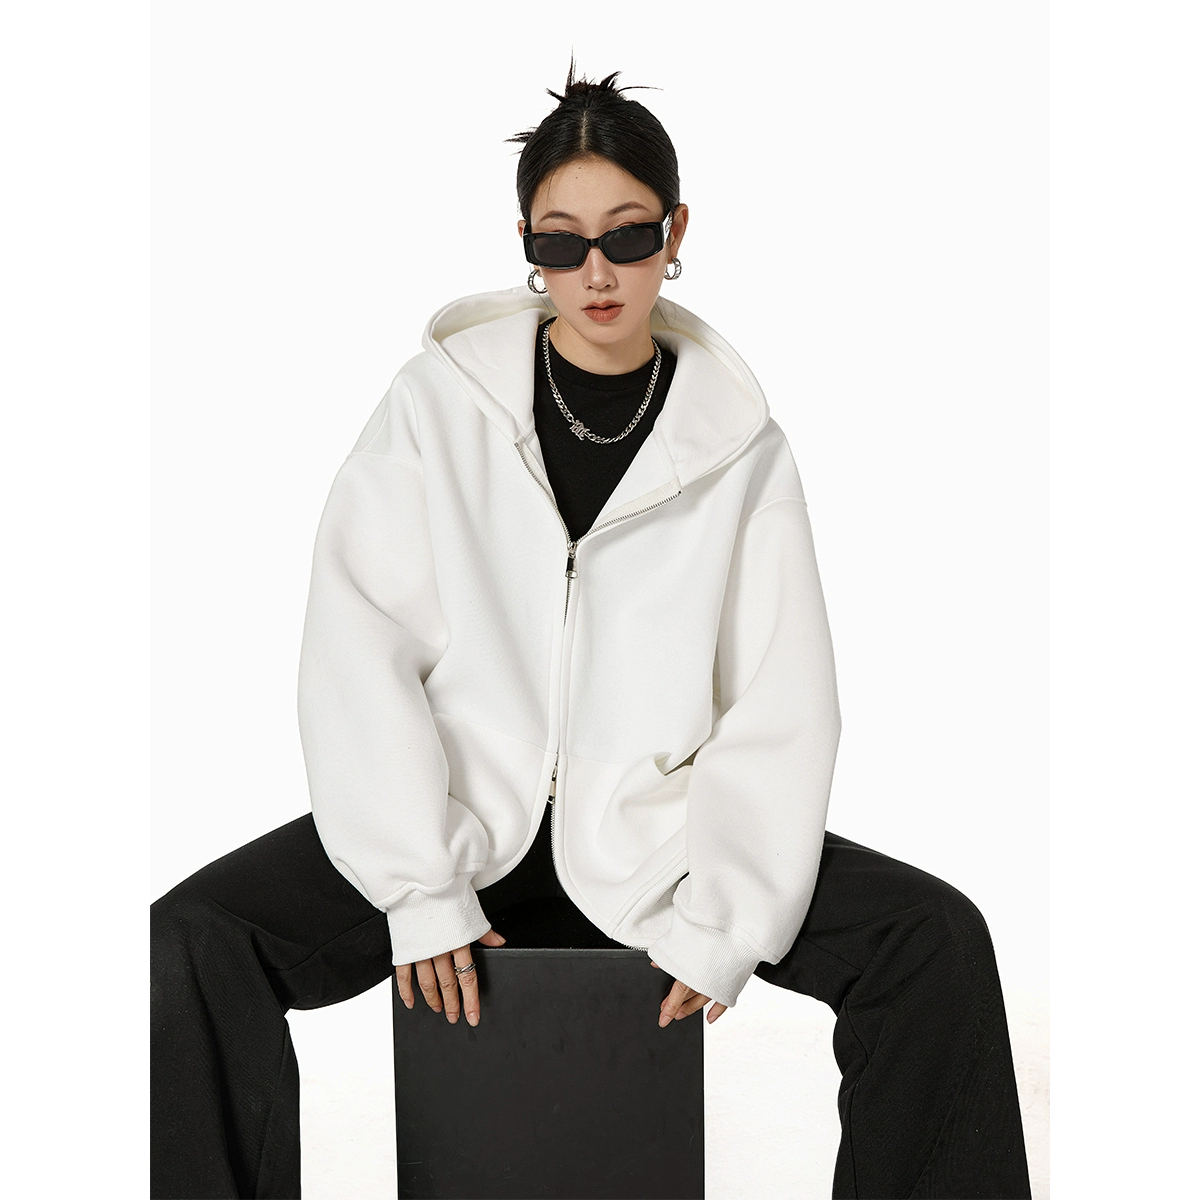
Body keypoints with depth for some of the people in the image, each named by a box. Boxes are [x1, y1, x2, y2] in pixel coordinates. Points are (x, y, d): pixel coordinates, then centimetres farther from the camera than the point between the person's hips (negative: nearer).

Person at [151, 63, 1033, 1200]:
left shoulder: (738, 443, 2)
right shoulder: (440, 400, -1)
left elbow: (779, 711, -3)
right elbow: (358, 648, -8)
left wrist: (721, 924, -13)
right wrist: (423, 892, -16)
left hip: (651, 838, 1)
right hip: (454, 820, 0)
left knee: (938, 941, -17)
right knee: (192, 941, -24)